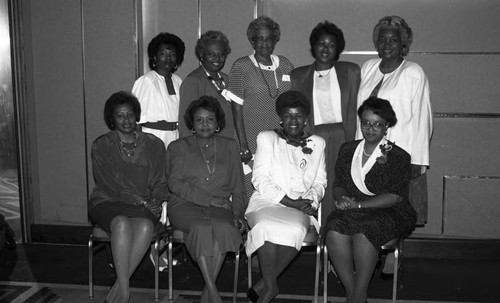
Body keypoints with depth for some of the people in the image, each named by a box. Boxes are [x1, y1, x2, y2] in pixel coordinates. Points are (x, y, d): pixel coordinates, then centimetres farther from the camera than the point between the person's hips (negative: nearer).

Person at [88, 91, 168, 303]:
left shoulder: (153, 145, 13)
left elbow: (160, 182, 13)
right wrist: (138, 200, -13)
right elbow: (107, 182, -3)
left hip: (144, 206, 1)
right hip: (107, 202, -1)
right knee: (122, 223, -36)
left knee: (145, 225, -34)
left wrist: (156, 201, -9)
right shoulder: (101, 145, 7)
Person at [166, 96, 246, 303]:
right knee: (202, 228, -35)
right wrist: (209, 199, -9)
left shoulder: (230, 147, 22)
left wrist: (237, 213, 1)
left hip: (220, 207, 1)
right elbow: (175, 183, 1)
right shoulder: (179, 147, 15)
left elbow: (238, 187, 18)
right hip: (185, 205, -1)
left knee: (223, 228, -34)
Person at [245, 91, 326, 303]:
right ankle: (271, 285, -20)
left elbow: (320, 181, 16)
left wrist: (312, 200, -7)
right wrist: (289, 201, -11)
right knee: (267, 227, -36)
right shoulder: (266, 138, 9)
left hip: (300, 208, 1)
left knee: (296, 229, -34)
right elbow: (260, 179, -1)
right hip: (266, 202, -1)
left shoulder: (317, 143, 18)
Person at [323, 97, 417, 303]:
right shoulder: (347, 150, 15)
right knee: (334, 233, -29)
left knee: (362, 235, -34)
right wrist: (342, 198, -8)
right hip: (352, 211, 3)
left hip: (387, 213, -3)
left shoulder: (398, 156, 0)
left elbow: (395, 196, -8)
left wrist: (359, 204, -15)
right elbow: (338, 185, 16)